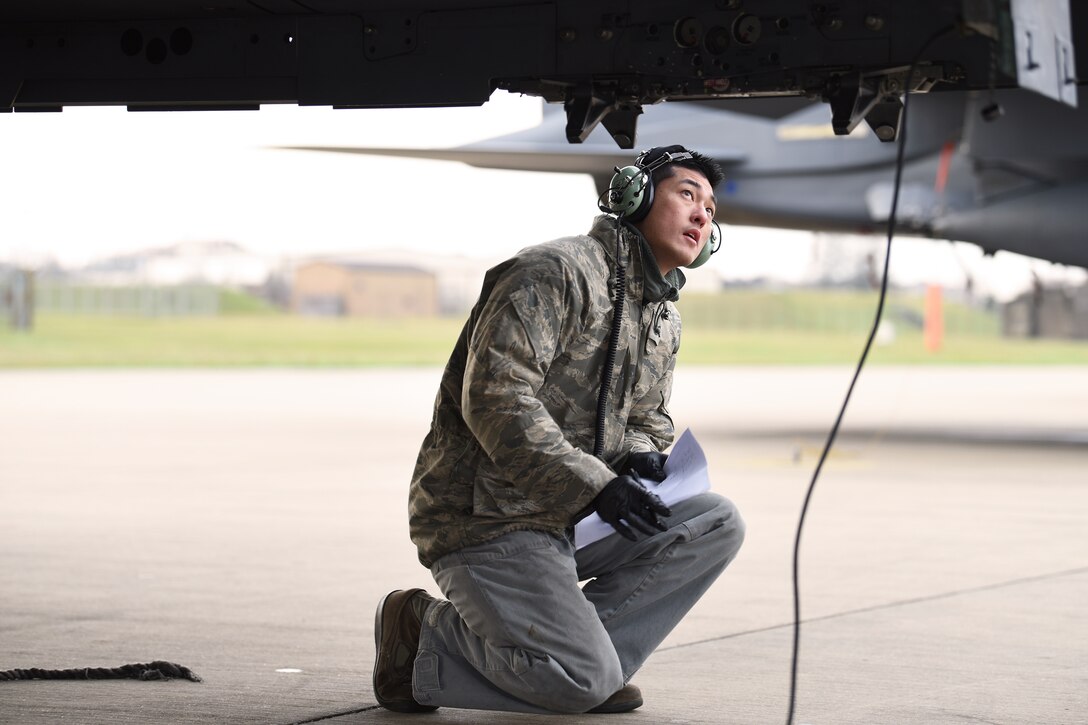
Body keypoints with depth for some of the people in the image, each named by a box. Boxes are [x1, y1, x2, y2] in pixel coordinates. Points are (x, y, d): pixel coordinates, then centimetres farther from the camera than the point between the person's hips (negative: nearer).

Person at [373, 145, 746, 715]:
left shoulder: (664, 320, 16)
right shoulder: (553, 272, -13)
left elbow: (648, 416, 26)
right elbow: (495, 398, -23)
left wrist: (640, 453, 0)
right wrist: (594, 483, -27)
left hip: (574, 517, 9)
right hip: (482, 517, -9)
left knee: (716, 525, -5)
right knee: (585, 680, -23)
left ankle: (580, 646, -5)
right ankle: (428, 637, -1)